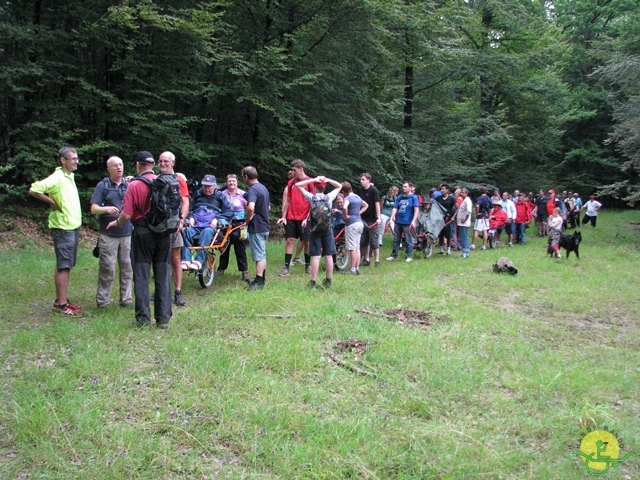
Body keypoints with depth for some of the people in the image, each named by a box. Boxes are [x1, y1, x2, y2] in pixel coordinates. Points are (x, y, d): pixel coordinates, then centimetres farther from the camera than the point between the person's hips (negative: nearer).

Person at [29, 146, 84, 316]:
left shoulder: (69, 177, 13)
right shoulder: (57, 178, -15)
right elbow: (34, 190, -24)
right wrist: (52, 202, -16)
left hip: (73, 227, 9)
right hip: (63, 227, -9)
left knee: (66, 265, 13)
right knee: (63, 266, -7)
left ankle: (62, 300, 21)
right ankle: (61, 304, -3)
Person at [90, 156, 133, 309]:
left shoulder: (129, 185, 10)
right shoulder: (103, 185, 4)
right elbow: (94, 208, 0)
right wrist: (107, 209, -19)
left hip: (127, 233, 3)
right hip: (108, 234, -3)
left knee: (127, 267, 6)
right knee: (107, 268, -2)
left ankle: (126, 298, 16)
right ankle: (102, 300, 7)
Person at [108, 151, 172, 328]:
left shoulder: (134, 185, -10)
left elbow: (126, 215, -13)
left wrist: (117, 223, 8)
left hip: (142, 232, -3)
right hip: (164, 232, 3)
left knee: (141, 275, 6)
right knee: (163, 275, 7)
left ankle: (143, 318, 8)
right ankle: (163, 318, 9)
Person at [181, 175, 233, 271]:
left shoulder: (220, 196, 13)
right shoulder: (198, 194, 25)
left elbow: (229, 212, 6)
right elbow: (191, 209, 31)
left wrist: (217, 219, -10)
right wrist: (190, 217, 7)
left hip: (211, 226, -3)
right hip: (195, 225, 3)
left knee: (207, 232, -39)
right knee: (186, 231, -31)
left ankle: (198, 261, -49)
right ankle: (186, 261, -41)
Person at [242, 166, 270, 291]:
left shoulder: (253, 189, -18)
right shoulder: (263, 188, 13)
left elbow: (251, 207, -36)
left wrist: (248, 218, -19)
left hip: (257, 227, -9)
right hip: (265, 225, 9)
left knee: (259, 255, -6)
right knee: (262, 254, 17)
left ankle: (258, 282, -3)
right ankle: (262, 278, 25)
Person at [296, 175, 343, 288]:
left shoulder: (311, 197, -6)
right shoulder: (329, 197, -1)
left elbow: (298, 185, -1)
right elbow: (339, 186, 16)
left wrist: (313, 180, -3)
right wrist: (327, 180, 5)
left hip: (315, 229, -2)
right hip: (328, 229, 2)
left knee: (315, 256, -3)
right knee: (328, 255, 6)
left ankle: (313, 282, -1)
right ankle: (328, 281, 13)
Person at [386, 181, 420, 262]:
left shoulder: (414, 198, -3)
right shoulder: (399, 198, 11)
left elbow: (416, 210, -11)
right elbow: (395, 208, 9)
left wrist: (414, 221, -22)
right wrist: (391, 218, -4)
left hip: (407, 223, -5)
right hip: (398, 222, 5)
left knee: (408, 240, 1)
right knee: (396, 240, 12)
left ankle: (409, 256, 10)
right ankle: (394, 255, 20)